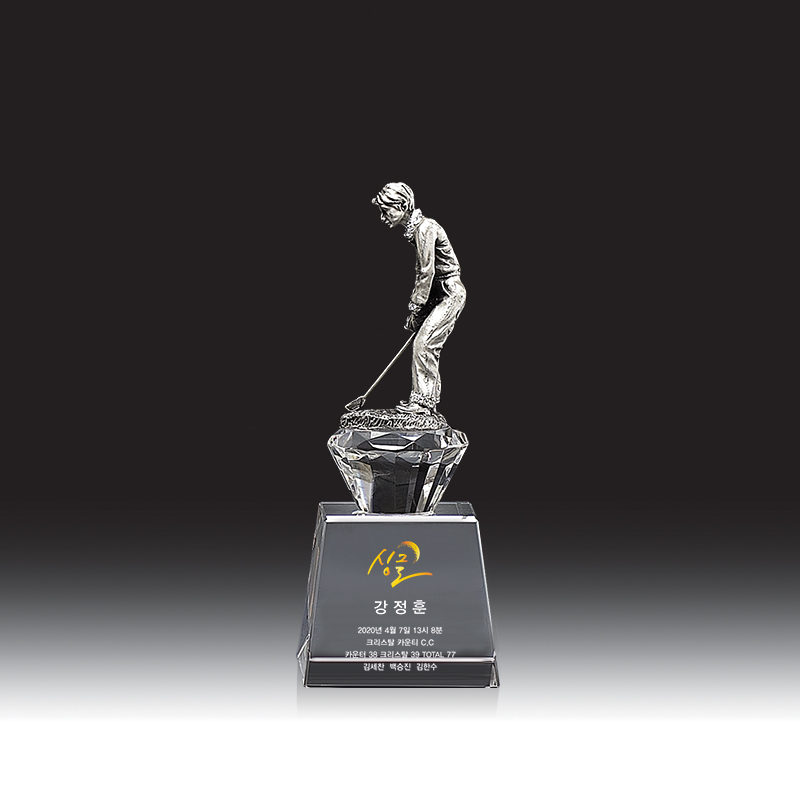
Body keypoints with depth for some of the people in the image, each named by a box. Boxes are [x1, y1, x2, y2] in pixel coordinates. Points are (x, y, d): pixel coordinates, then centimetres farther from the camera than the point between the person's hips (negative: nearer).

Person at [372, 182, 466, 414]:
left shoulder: (425, 228, -19)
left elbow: (427, 273, -21)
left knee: (424, 342, -12)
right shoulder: (415, 229, 11)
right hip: (441, 293, 9)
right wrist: (415, 308, 11)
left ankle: (423, 400, -7)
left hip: (451, 293, -9)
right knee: (428, 345, 10)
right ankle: (427, 398, 17)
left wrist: (415, 308, -16)